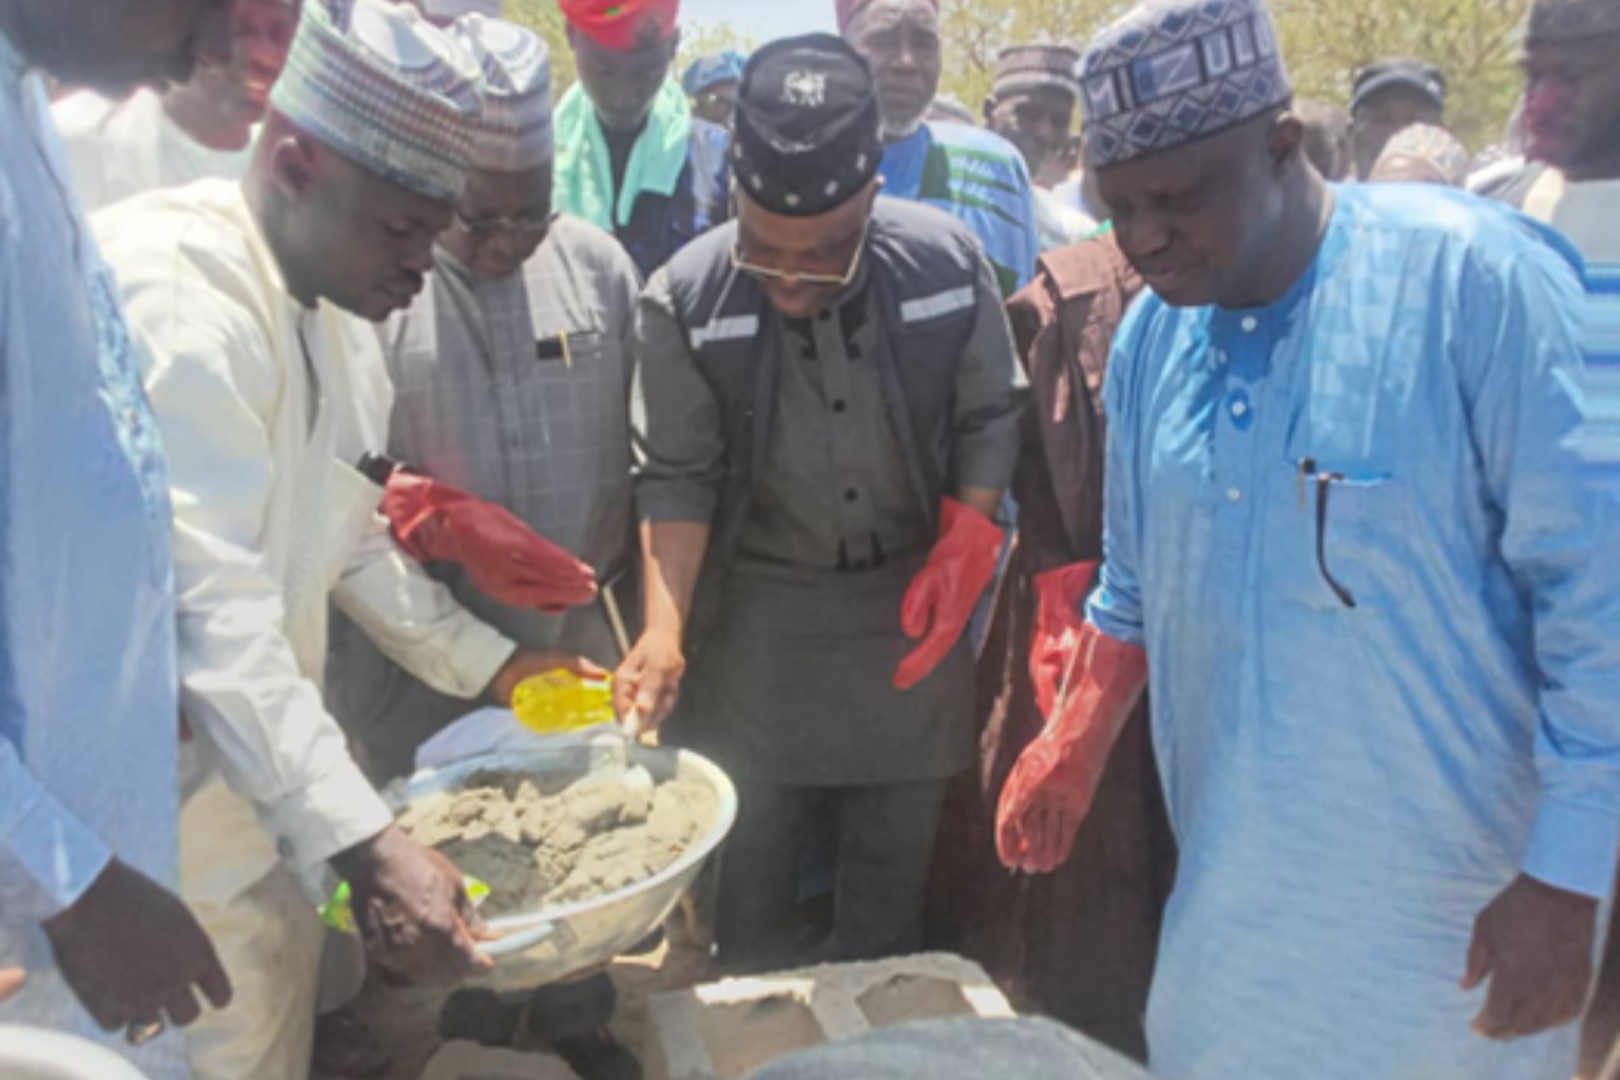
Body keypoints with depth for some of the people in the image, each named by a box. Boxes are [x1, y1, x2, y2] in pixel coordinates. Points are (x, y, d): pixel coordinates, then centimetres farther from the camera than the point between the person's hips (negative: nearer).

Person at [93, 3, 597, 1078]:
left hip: (238, 746, 9)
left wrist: (489, 662, 9)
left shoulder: (331, 299, 6)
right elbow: (212, 608, -32)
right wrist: (359, 840, -37)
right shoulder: (175, 296, -24)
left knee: (279, 955, 17)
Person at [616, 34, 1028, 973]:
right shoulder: (685, 299, -15)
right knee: (753, 863, 10)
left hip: (911, 602, 1)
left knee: (896, 861, 15)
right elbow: (678, 477, -12)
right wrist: (664, 634, -21)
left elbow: (990, 415, 1)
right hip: (757, 611, -1)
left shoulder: (947, 260, -12)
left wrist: (966, 544, -9)